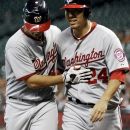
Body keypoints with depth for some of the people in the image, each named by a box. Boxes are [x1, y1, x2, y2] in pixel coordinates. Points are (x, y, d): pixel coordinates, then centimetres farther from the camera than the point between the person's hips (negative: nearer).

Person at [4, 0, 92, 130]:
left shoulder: (55, 33, -4)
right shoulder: (14, 45, -19)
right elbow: (31, 81, -19)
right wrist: (65, 78, -18)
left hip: (46, 104, 3)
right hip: (18, 106, -3)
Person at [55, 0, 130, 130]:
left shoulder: (106, 36, -10)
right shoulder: (61, 39, 3)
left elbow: (118, 74, -14)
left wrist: (103, 101, -26)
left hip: (106, 109, -2)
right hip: (74, 109, 3)